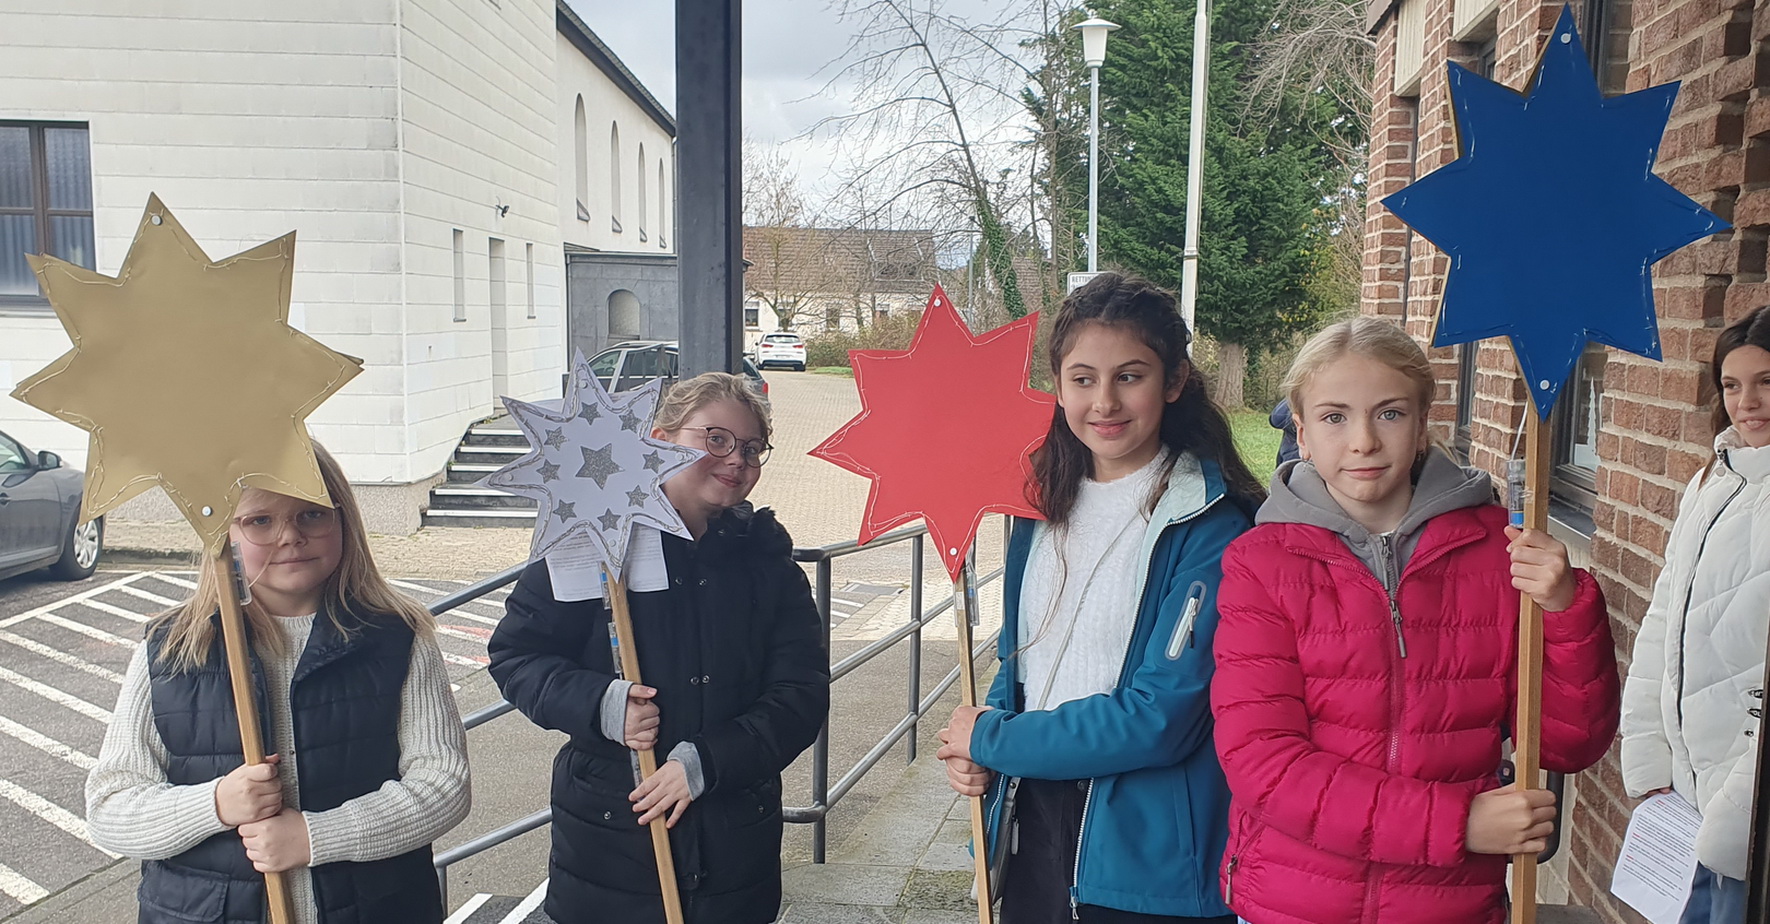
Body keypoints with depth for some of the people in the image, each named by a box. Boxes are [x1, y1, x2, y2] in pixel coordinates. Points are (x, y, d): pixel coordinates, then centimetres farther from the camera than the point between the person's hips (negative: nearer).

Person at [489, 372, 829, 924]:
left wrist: (705, 762, -16)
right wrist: (600, 704, -20)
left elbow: (802, 692, -4)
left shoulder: (767, 557, 0)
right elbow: (515, 654, -2)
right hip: (608, 836, -2)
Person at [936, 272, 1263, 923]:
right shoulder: (1044, 509, 3)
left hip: (1149, 871, -5)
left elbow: (1160, 716, -21)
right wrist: (978, 762, -5)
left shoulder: (1210, 527, -16)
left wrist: (991, 741, -13)